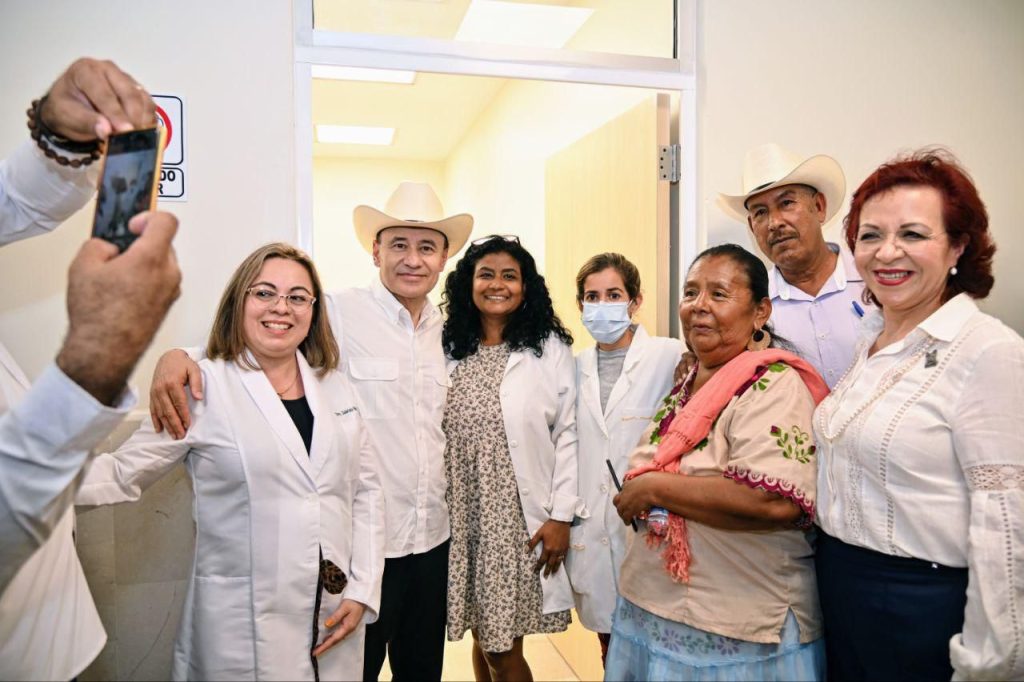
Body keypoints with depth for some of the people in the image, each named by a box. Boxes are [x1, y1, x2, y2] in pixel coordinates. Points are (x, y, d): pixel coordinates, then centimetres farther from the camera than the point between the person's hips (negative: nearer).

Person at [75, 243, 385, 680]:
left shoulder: (335, 386, 3)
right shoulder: (203, 387, -8)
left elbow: (366, 489, 5)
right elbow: (123, 473, -5)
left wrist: (363, 591, 0)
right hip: (244, 629, -3)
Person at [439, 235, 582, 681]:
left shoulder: (550, 349, -4)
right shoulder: (449, 350, 5)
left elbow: (568, 435, -5)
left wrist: (561, 515, -8)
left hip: (522, 520, -3)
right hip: (464, 519, 3)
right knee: (484, 639, 14)